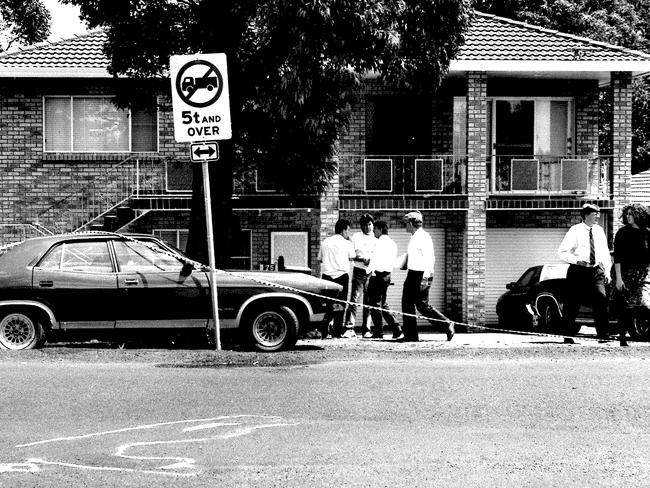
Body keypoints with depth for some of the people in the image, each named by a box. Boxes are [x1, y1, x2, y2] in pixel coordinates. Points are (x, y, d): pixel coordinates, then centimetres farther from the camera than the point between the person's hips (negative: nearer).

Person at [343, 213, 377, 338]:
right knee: (354, 300, -10)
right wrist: (361, 259, -13)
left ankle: (366, 329, 10)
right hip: (359, 271, -3)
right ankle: (349, 328, -13)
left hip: (372, 273, 3)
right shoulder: (355, 238, 5)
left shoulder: (376, 239, 12)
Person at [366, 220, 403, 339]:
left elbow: (375, 259, -16)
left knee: (375, 304, -2)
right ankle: (396, 328, 9)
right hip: (387, 275, 9)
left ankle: (378, 332, -2)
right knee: (383, 304, 15)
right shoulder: (392, 243, 15)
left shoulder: (381, 242, -10)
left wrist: (368, 276, -14)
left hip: (378, 275, -9)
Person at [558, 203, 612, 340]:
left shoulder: (599, 230, 11)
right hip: (579, 271, -3)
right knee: (572, 303, -1)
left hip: (597, 271, 3)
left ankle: (603, 334, -15)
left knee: (601, 297, -15)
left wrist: (607, 272, 8)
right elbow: (562, 252, -8)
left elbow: (605, 253, 17)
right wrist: (577, 261, -21)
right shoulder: (575, 231, -4)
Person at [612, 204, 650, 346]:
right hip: (625, 274, -3)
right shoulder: (623, 232, -2)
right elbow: (617, 257, -6)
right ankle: (622, 339, 3)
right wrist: (618, 278, -13)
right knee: (624, 307, -4)